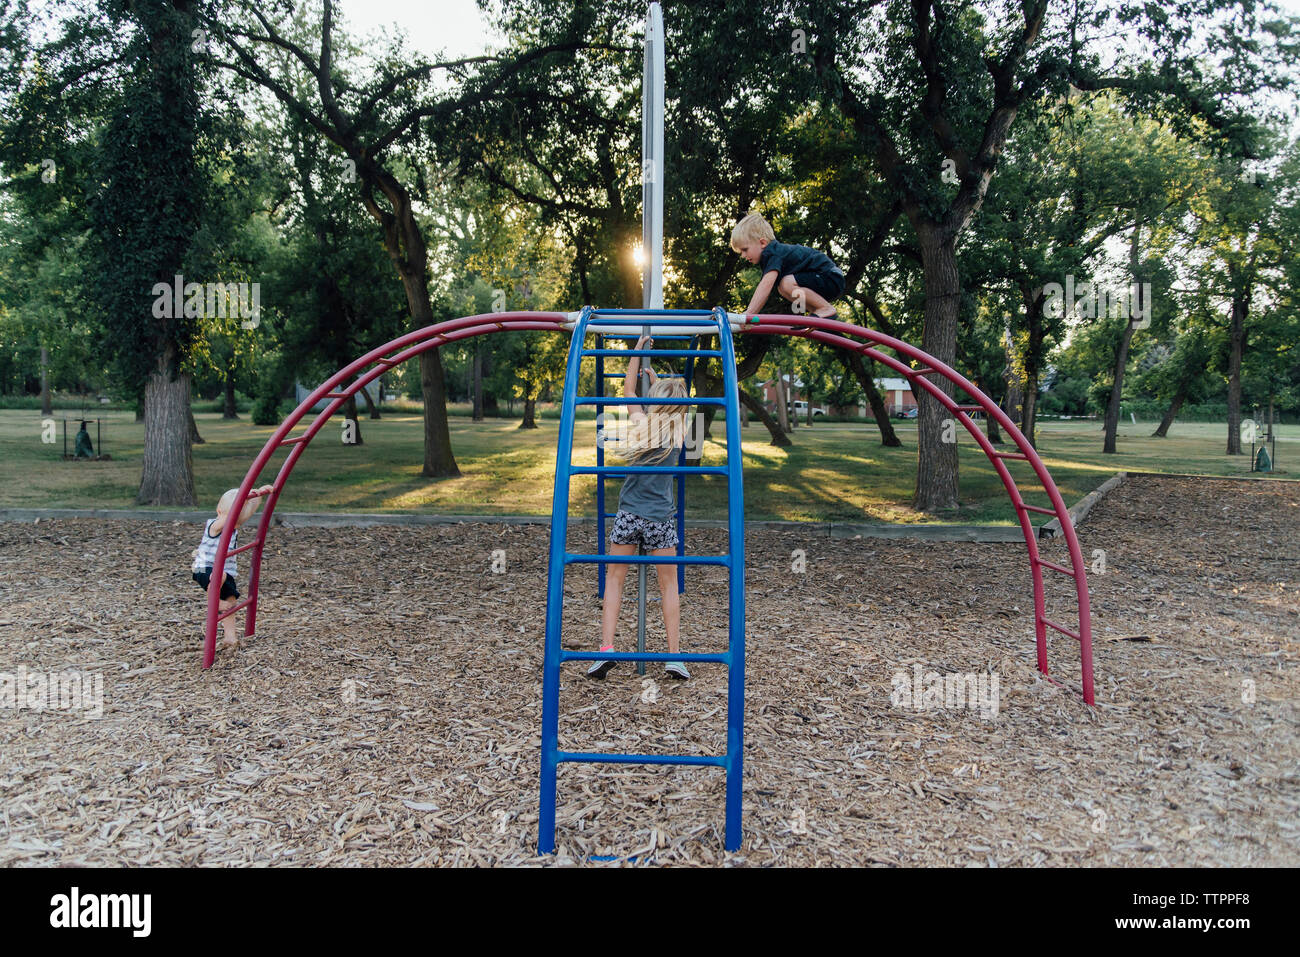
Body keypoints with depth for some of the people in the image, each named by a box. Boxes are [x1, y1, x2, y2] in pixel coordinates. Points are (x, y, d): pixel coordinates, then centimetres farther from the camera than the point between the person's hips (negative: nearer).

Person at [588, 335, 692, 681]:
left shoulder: (641, 423, -6)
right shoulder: (678, 432, 0)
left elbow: (628, 389, 10)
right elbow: (669, 405, 22)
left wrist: (638, 351, 20)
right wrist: (656, 378, 35)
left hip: (629, 514, -1)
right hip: (661, 518, 1)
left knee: (614, 578, 9)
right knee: (668, 584, 10)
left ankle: (606, 649, 0)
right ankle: (673, 656, 6)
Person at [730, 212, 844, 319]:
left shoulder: (774, 254, -20)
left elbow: (766, 284, -35)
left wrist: (749, 313, -42)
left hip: (832, 278, -10)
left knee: (786, 284, -26)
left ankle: (827, 309, -14)